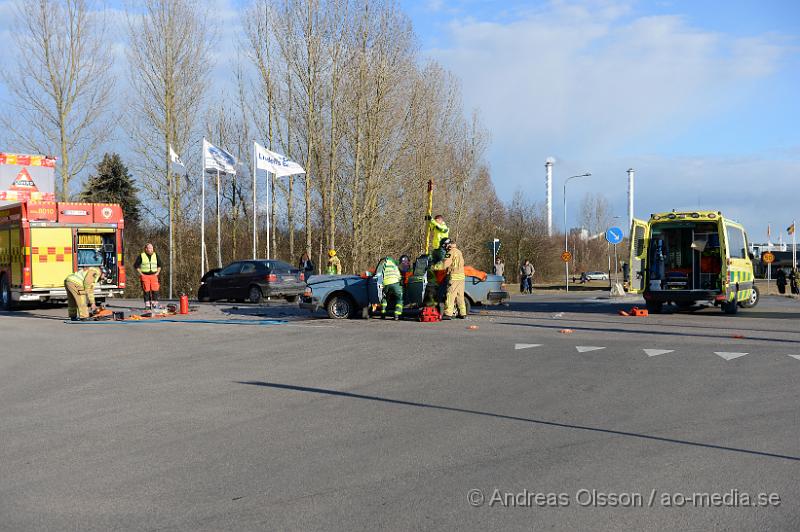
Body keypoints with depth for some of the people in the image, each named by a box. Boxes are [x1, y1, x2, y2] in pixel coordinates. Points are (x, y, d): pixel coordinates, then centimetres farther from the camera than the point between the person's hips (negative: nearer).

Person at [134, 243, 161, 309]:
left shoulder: (155, 256, 9)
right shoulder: (141, 256, -1)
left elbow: (159, 265, 19)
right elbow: (136, 266, 2)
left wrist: (157, 273, 7)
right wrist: (141, 274, -5)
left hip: (153, 275, 3)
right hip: (145, 276, -2)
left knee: (155, 290, -6)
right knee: (146, 290, -3)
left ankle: (155, 304, -1)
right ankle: (147, 305, 2)